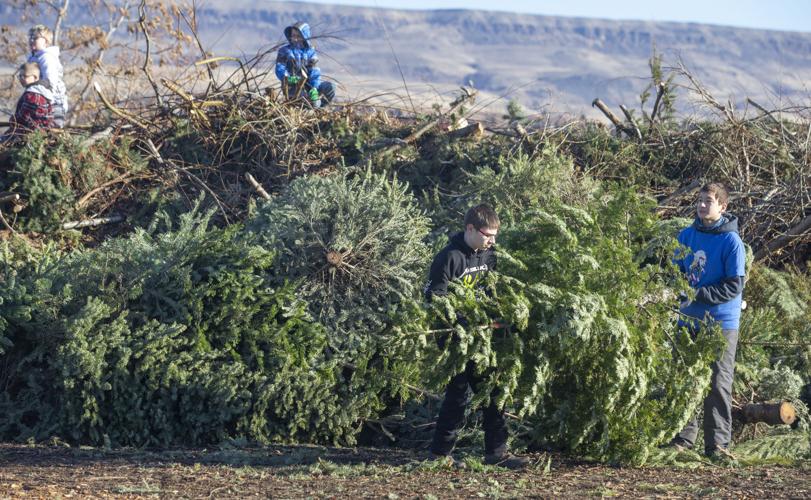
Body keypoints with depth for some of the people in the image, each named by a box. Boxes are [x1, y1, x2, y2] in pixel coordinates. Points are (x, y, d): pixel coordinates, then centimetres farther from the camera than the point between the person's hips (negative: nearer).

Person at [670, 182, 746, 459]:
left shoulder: (731, 240, -10)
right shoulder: (686, 236, 6)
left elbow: (734, 286, -13)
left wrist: (698, 296, -18)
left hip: (721, 323, -5)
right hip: (689, 321, 5)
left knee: (718, 384, -2)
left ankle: (718, 443, 2)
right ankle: (683, 437, 17)